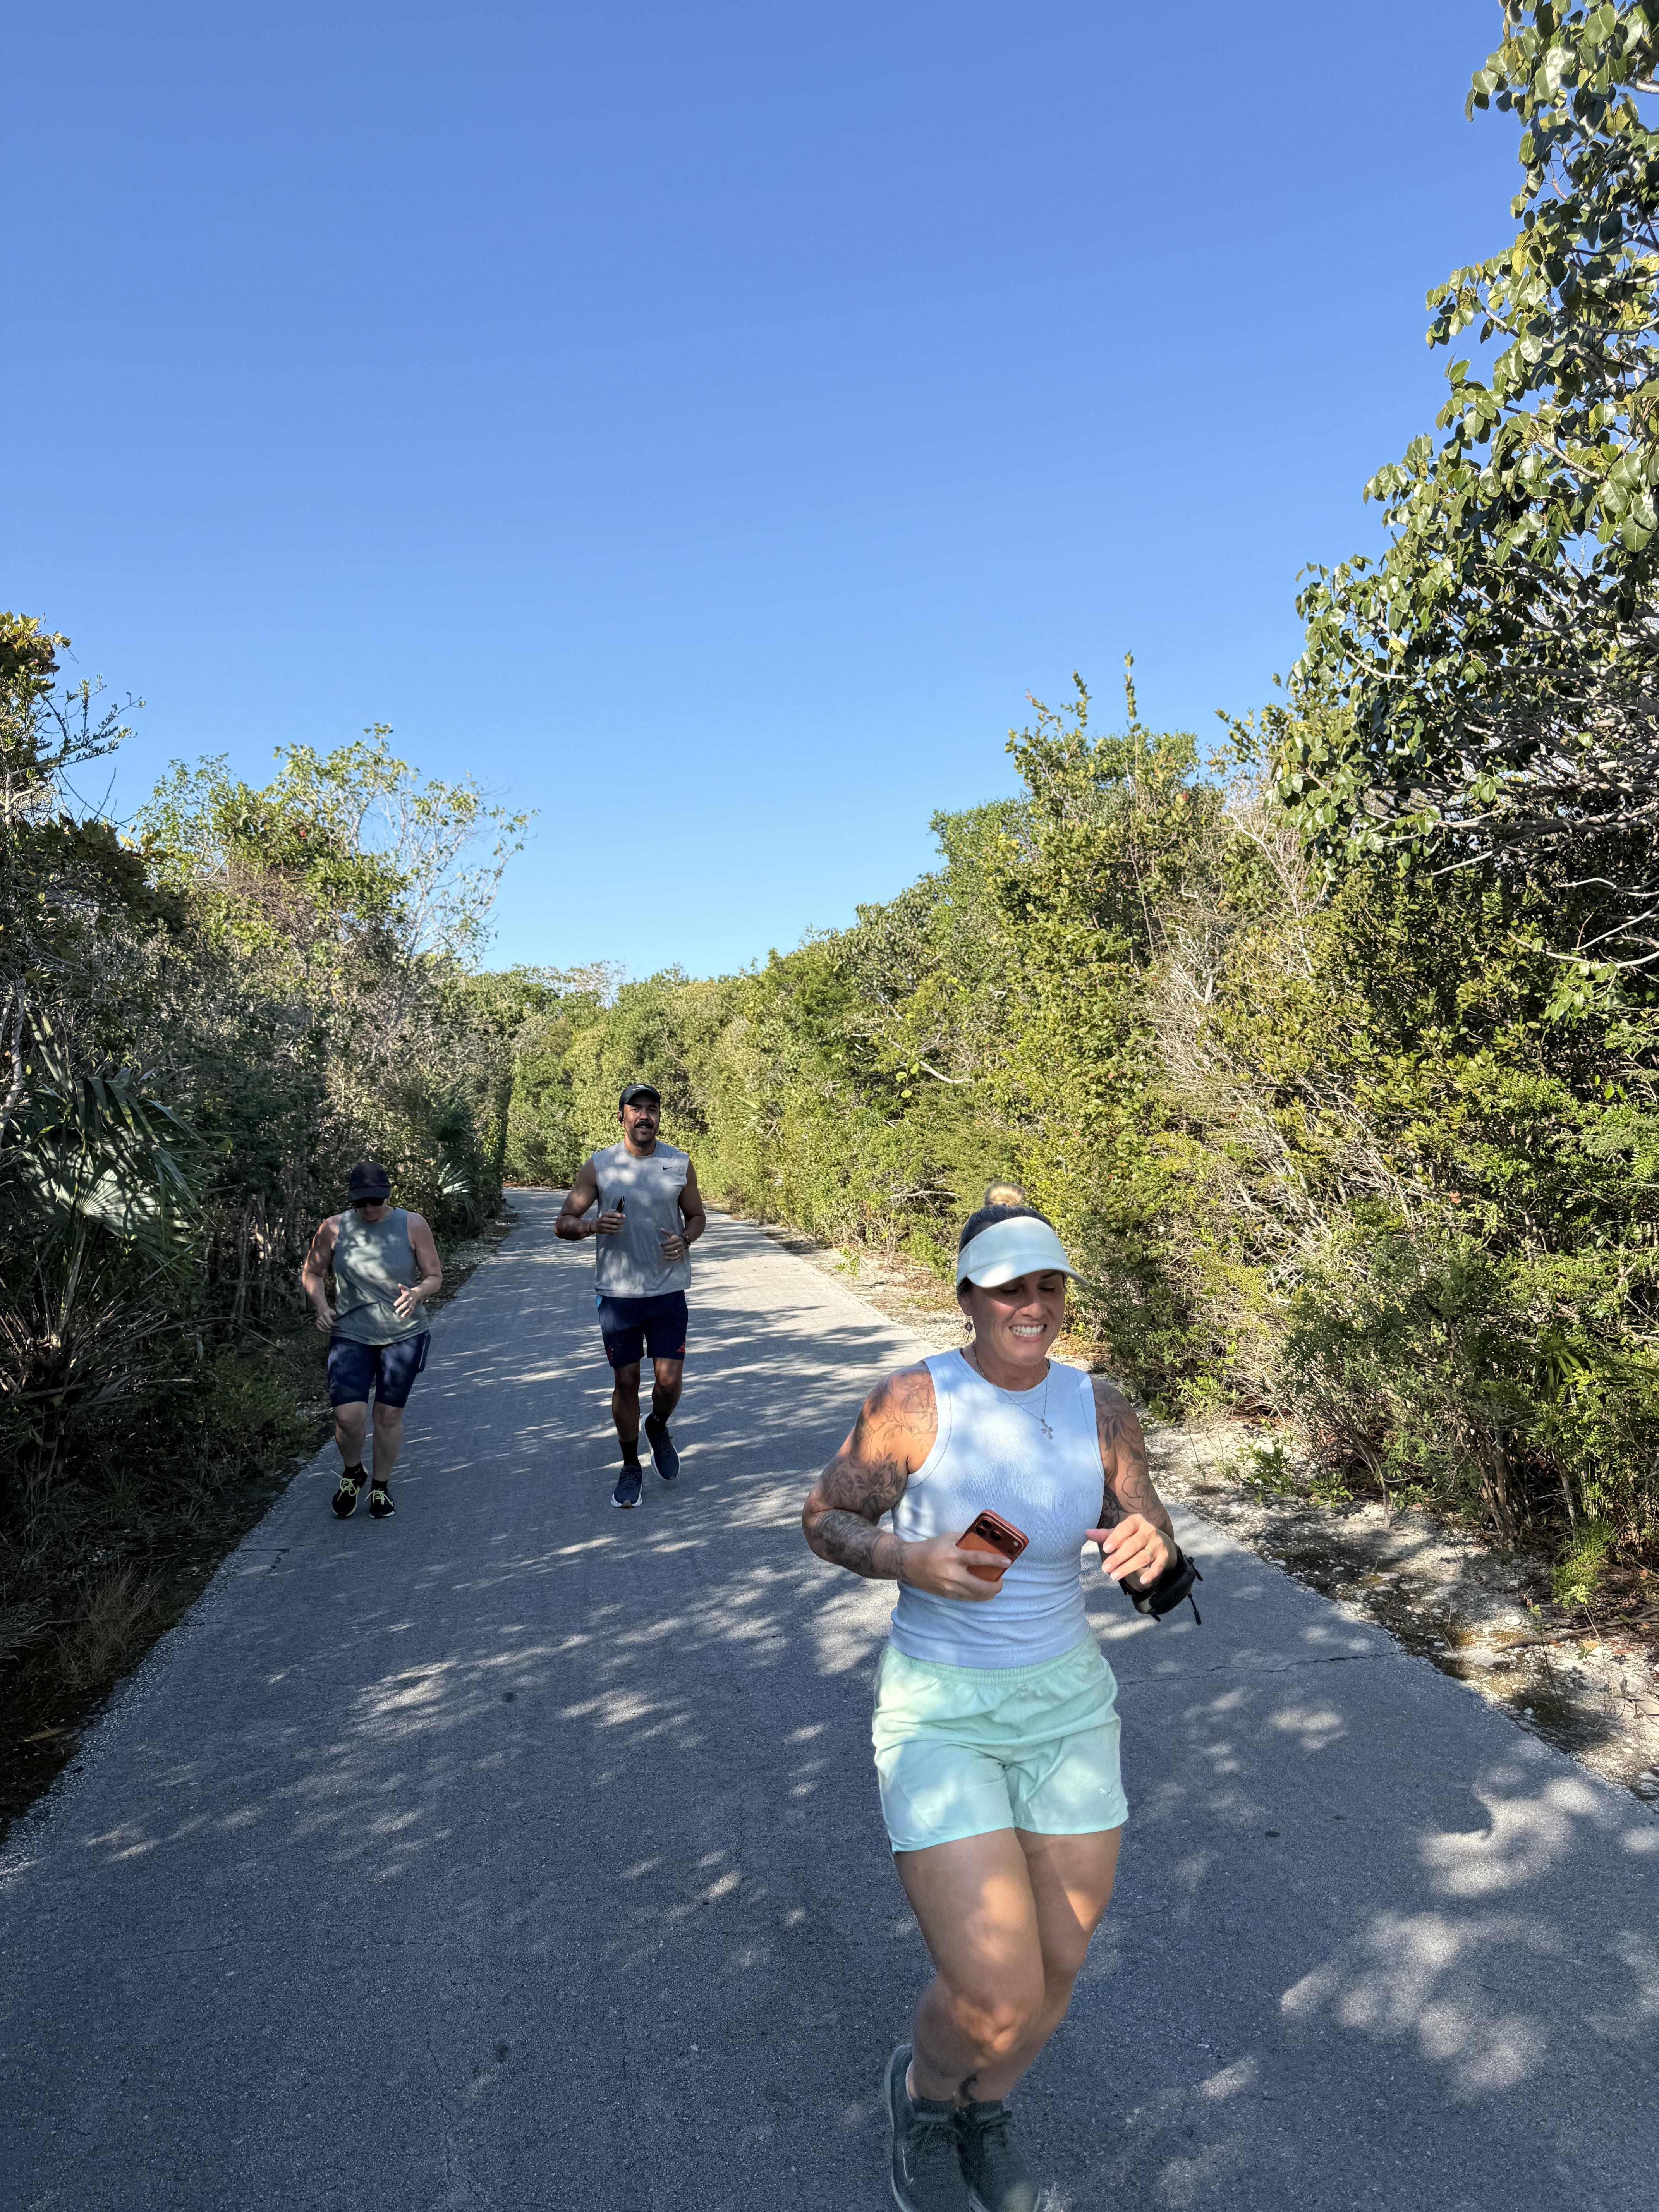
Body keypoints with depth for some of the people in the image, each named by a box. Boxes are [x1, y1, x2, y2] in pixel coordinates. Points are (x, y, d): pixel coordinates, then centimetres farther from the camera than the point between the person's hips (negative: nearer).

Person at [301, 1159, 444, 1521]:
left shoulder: (412, 1225, -5)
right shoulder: (334, 1229, -4)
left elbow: (434, 1275, 1)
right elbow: (311, 1273, 10)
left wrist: (417, 1293, -21)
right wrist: (322, 1306, -7)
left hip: (403, 1335, 0)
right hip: (350, 1336, 0)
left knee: (389, 1415, 6)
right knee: (348, 1417, -10)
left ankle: (381, 1487, 29)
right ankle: (352, 1473, 23)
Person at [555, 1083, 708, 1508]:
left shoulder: (680, 1164, 2)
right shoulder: (598, 1167, -2)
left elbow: (697, 1217, 13)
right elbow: (564, 1223, 1)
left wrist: (685, 1239, -9)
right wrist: (595, 1226, -20)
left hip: (669, 1290, 1)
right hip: (617, 1293, -1)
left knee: (670, 1380, -1)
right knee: (625, 1381, 6)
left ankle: (658, 1428, 34)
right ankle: (631, 1468, 25)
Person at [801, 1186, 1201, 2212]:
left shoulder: (1099, 1407, -8)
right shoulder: (915, 1400, -18)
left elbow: (1157, 1569, 0)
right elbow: (827, 1517, -6)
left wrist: (1152, 1550, -25)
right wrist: (911, 1561, -25)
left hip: (1069, 1705, 4)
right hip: (939, 1714, -4)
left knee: (1056, 1972, 16)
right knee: (996, 1996, -9)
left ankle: (987, 2108, 51)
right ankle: (924, 2088, 30)